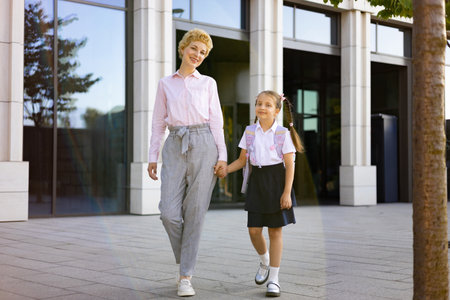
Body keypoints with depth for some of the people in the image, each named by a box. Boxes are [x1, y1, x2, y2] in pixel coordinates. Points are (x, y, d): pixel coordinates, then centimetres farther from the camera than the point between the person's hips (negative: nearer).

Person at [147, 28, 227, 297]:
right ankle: (184, 261, 19)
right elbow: (158, 123, 13)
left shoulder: (208, 83, 13)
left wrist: (222, 155, -2)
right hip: (175, 147, 1)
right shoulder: (165, 84, 15)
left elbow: (216, 121, 8)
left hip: (203, 145, -1)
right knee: (169, 212, -8)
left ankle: (186, 277, 4)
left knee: (195, 212, -3)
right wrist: (153, 156, 6)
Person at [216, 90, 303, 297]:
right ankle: (265, 262, 33)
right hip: (257, 181, 3)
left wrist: (287, 192, -12)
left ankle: (274, 278, 11)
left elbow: (289, 165, -6)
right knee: (254, 229, 1)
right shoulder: (250, 132, 6)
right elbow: (242, 160, 11)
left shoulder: (283, 134, -5)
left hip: (276, 181, -3)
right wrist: (226, 169, -7)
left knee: (275, 230, 2)